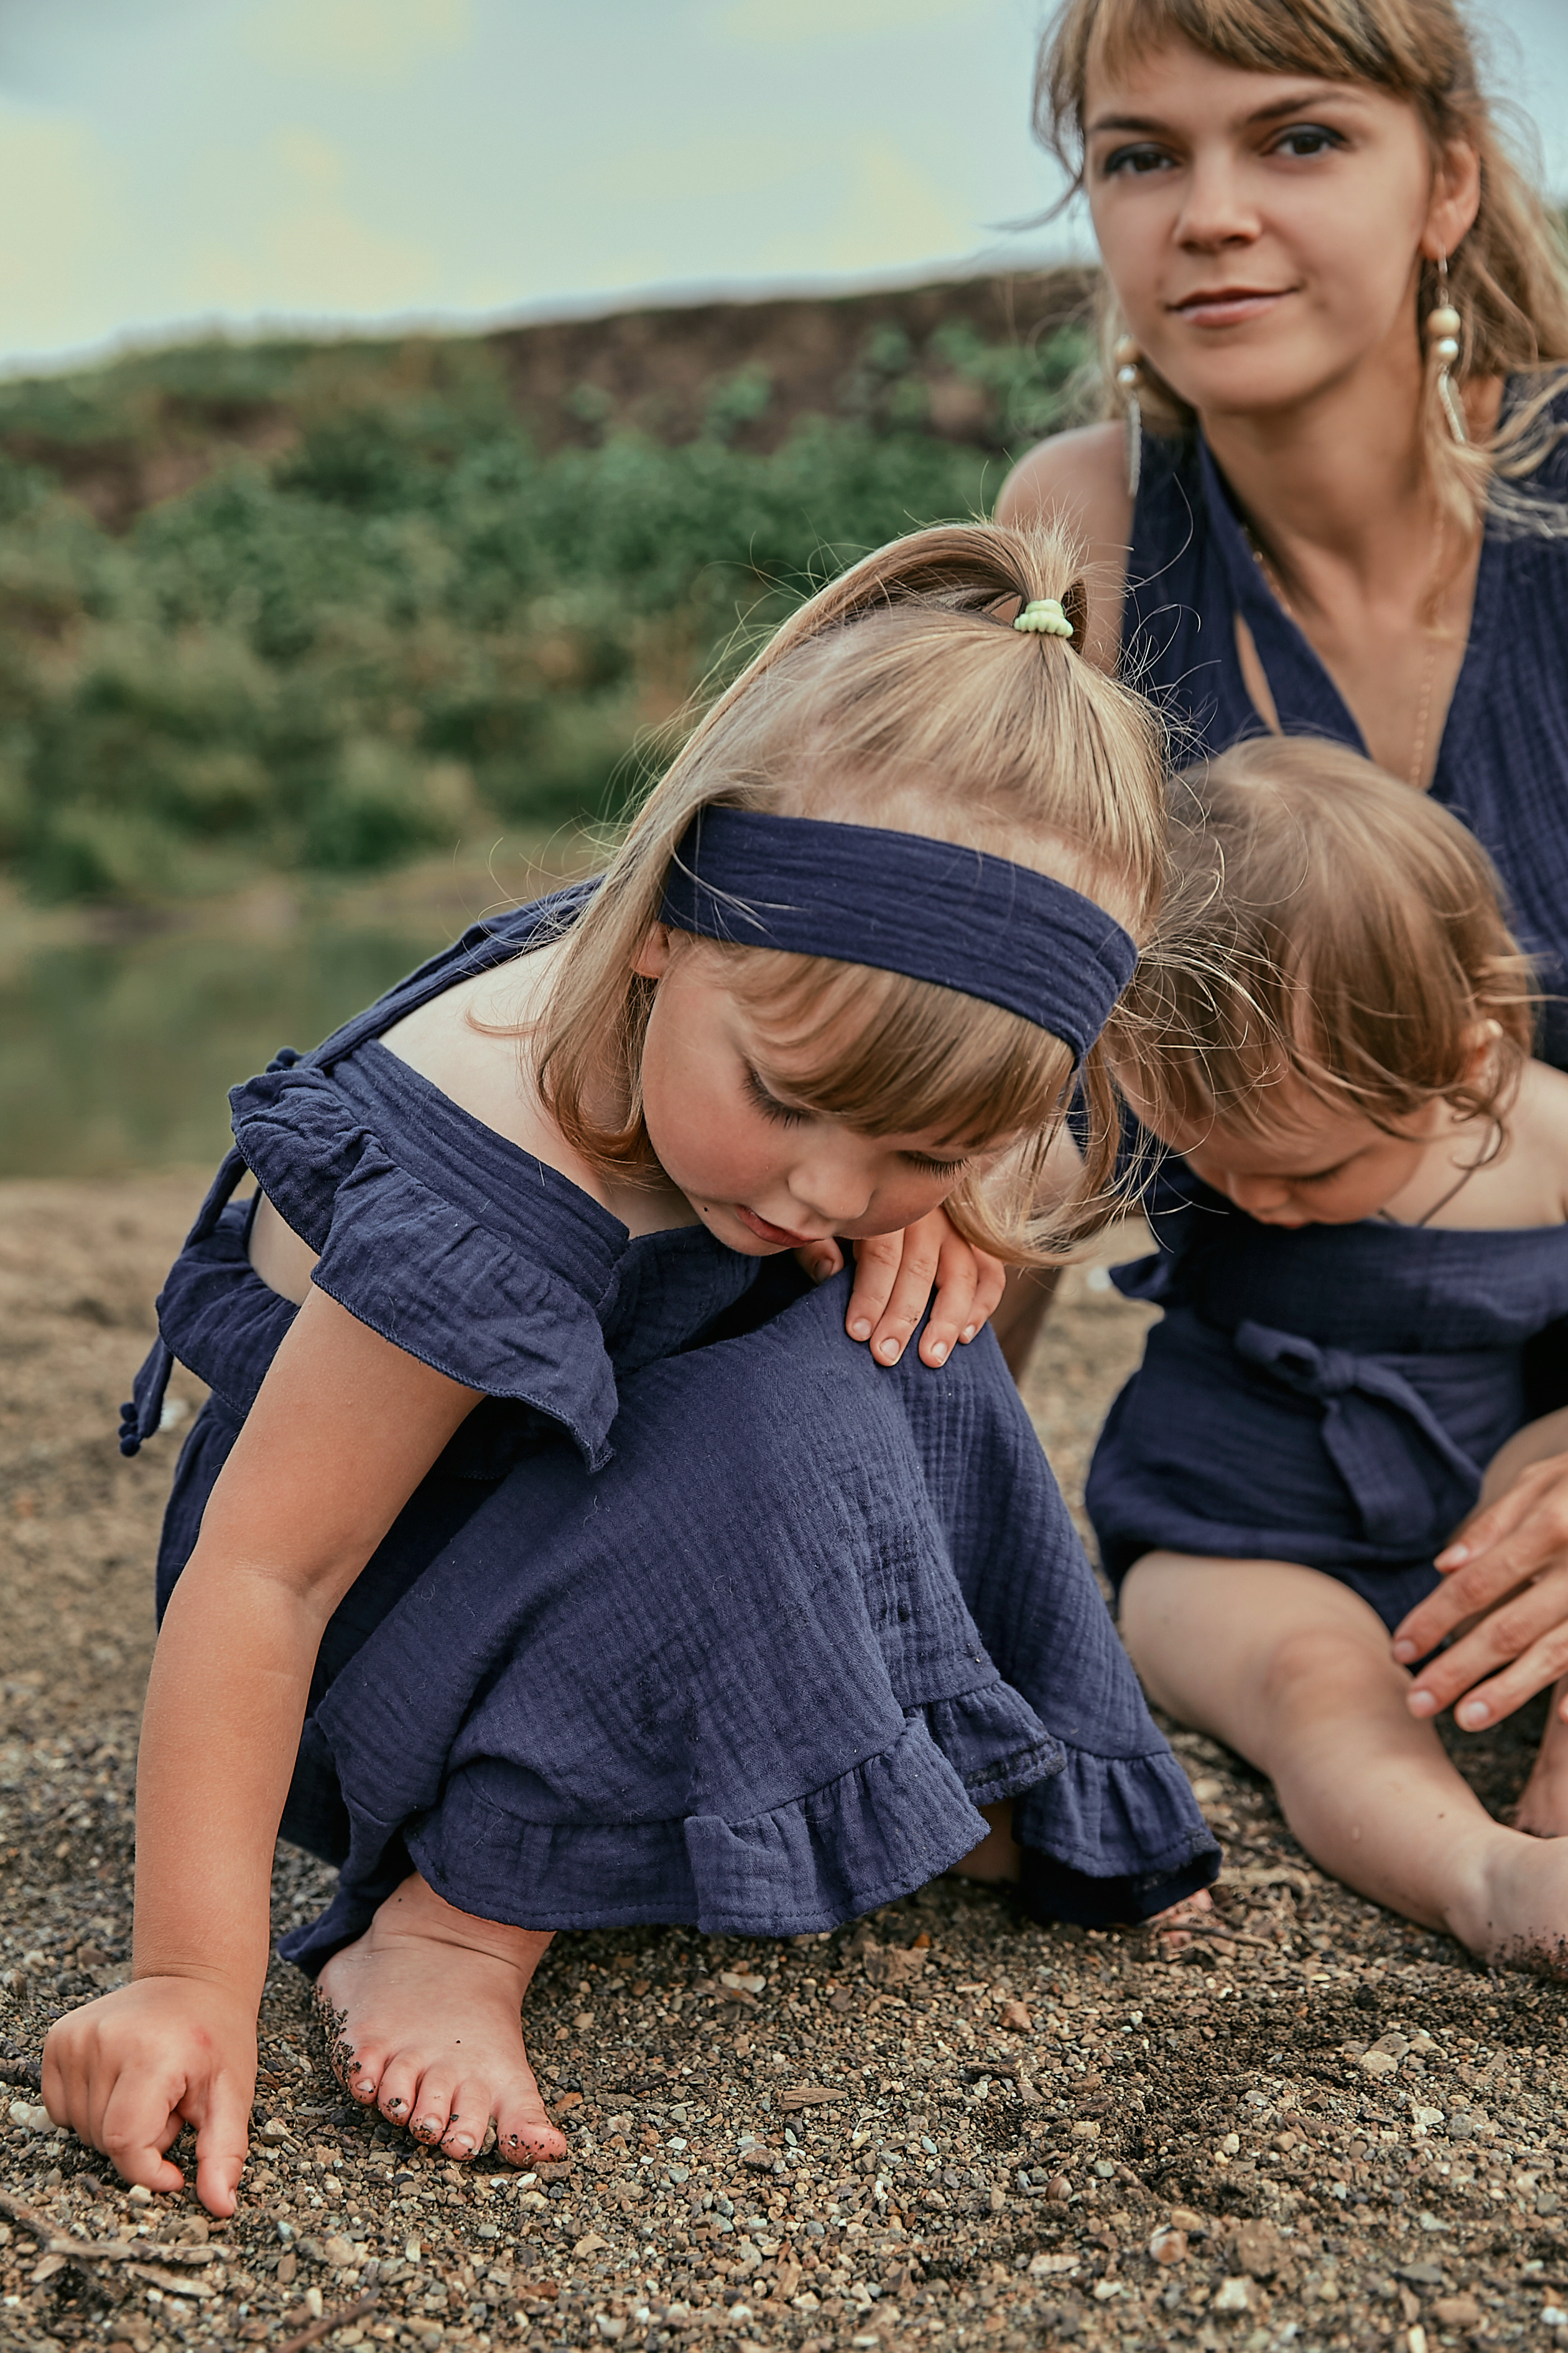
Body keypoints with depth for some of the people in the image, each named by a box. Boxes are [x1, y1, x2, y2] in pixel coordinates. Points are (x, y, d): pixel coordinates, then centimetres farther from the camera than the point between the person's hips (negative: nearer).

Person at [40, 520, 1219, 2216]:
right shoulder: (476, 1211, -39)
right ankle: (452, 1929, -24)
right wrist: (194, 1977, -33)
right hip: (373, 1630, -8)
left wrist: (927, 1201, -10)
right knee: (785, 1428, -31)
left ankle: (959, 1795, 8)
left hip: (575, 1498, 8)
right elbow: (260, 1576, -34)